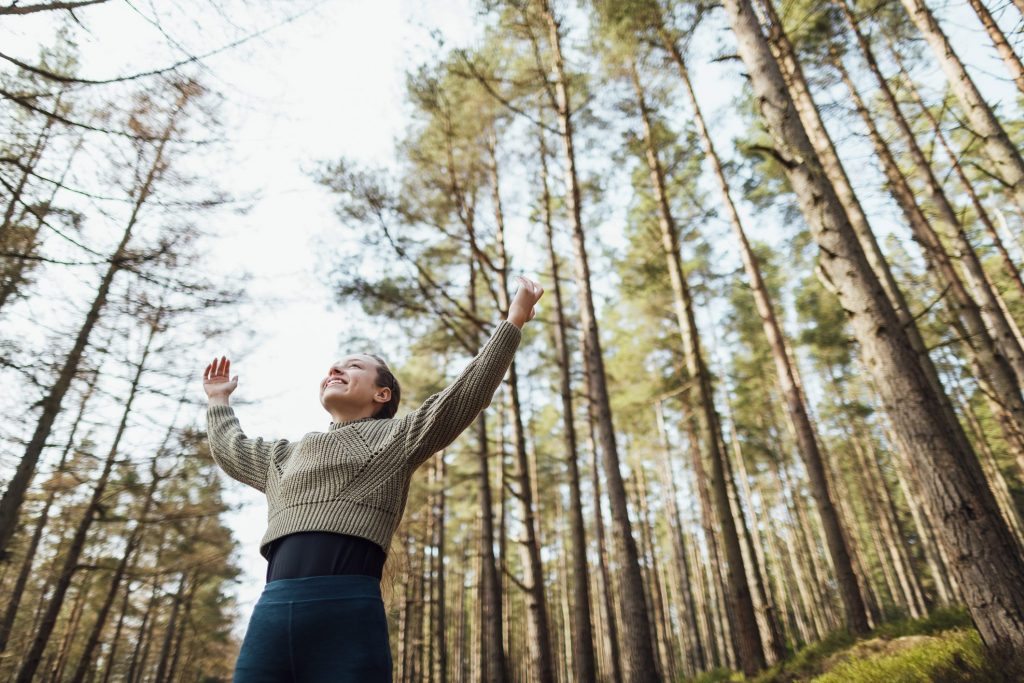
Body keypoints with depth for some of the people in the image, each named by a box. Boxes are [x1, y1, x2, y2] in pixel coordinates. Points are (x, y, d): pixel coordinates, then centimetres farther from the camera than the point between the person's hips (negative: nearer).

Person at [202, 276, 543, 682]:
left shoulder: (393, 436, 14)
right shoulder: (287, 454, 31)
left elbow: (463, 396, 6)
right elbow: (231, 450, 49)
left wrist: (514, 321, 4)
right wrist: (219, 399, 60)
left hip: (347, 607, -5)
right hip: (271, 609, 5)